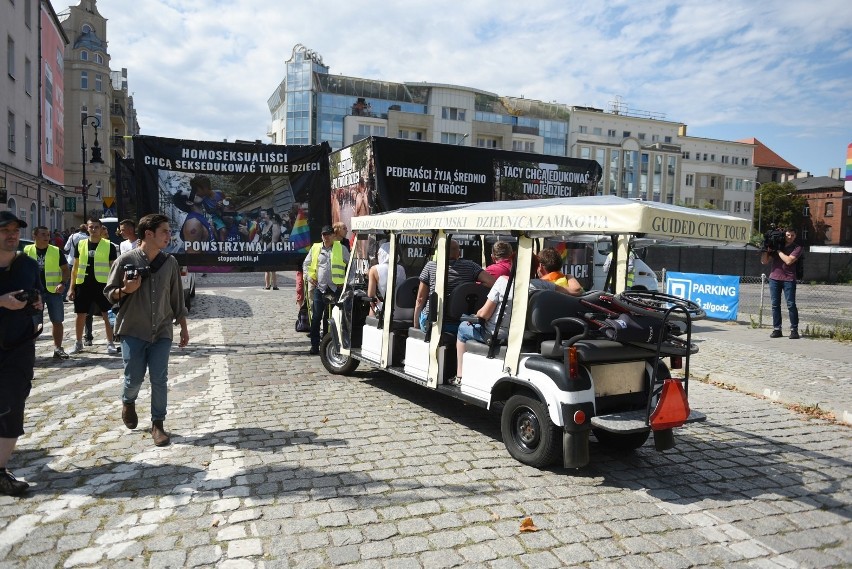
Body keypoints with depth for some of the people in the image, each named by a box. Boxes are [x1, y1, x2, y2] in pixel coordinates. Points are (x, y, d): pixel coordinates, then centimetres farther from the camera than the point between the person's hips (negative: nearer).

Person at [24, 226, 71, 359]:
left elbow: (66, 270, 4)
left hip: (54, 291, 0)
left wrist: (63, 283, -12)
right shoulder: (27, 251, 3)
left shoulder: (56, 251, 1)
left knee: (57, 321, 3)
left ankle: (58, 349, 13)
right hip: (34, 292, 0)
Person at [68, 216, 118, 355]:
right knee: (81, 315, 10)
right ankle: (78, 343, 25)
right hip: (83, 285, 3)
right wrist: (72, 288, 6)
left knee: (107, 315, -1)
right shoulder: (81, 245, 7)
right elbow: (75, 268, 11)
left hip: (102, 284, -3)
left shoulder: (108, 246, 0)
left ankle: (110, 343, 8)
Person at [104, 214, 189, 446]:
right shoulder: (126, 259, -7)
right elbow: (108, 292, 2)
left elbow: (176, 298, 9)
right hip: (133, 331, -2)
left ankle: (158, 424, 15)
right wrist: (125, 290, -20)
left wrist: (183, 327, 10)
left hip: (162, 331, 2)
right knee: (134, 378, 4)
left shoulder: (170, 262, 3)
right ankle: (128, 402, 37)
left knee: (159, 379, 1)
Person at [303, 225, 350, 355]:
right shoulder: (315, 248, 10)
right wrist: (309, 276, 6)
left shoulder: (341, 249, 4)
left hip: (335, 289, -1)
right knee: (316, 317, 0)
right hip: (319, 288, 1)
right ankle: (314, 345, 5)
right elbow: (306, 264, 20)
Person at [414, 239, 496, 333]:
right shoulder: (470, 266, 2)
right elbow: (492, 282, -9)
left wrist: (416, 326, 8)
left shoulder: (430, 266, 0)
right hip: (459, 324, 1)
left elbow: (420, 299, 1)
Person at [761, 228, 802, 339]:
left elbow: (788, 261, -12)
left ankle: (794, 330, -1)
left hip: (789, 279, -3)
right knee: (775, 304, 3)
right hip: (774, 279, 3)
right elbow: (764, 261, 11)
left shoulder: (797, 248, 5)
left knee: (791, 305, -6)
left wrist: (778, 251, -4)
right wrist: (766, 250, -2)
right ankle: (776, 329, 7)